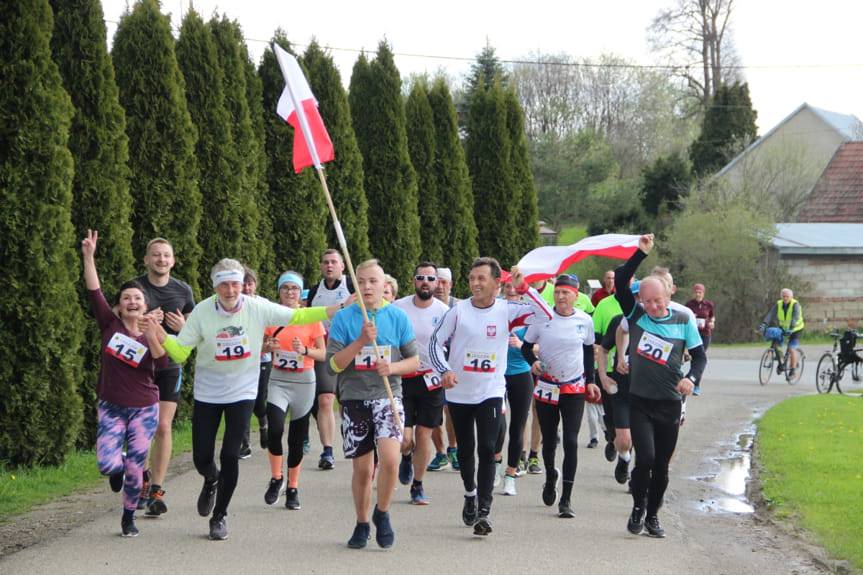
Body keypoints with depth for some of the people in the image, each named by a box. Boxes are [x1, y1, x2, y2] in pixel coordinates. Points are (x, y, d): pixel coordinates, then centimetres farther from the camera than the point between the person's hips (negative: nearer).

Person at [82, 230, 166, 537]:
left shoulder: (151, 336, 0)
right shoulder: (110, 325, -3)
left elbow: (163, 363, -18)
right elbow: (94, 292, -13)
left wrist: (151, 337, -32)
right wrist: (89, 257, -24)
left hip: (144, 409, 0)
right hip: (112, 407, 0)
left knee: (134, 469, 1)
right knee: (107, 465, -15)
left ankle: (129, 517, 25)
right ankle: (119, 467, 24)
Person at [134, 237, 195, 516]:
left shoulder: (183, 291, 4)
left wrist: (182, 327, -10)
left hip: (169, 366, 1)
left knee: (163, 428, -7)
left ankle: (156, 491, -2)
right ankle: (143, 476, 28)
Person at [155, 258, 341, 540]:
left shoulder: (258, 308, -13)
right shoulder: (202, 311, -14)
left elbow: (297, 316, -7)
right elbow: (180, 352, -12)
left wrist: (339, 309, -15)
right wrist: (159, 334, -31)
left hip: (242, 392, 0)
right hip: (207, 393, 1)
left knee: (230, 456, -7)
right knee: (202, 458, 4)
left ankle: (219, 515, 14)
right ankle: (212, 481, 43)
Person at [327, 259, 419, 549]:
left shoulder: (398, 317, 3)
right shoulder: (344, 318, 0)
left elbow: (415, 360, 8)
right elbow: (333, 364, -5)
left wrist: (393, 367, -12)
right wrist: (361, 341, -17)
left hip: (388, 396, 0)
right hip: (354, 399, 1)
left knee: (390, 459, -20)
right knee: (362, 468, 7)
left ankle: (382, 513, 5)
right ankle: (362, 524, 27)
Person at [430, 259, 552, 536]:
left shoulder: (507, 311, -6)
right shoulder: (458, 311, -6)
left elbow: (545, 316, -15)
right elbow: (436, 342, -1)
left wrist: (523, 288, -22)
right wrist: (444, 370, -17)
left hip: (491, 392, -2)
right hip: (459, 392, 2)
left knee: (486, 449, -13)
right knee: (465, 449, 15)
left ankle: (484, 510, -12)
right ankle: (470, 494, 40)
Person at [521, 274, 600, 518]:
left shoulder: (585, 321, -2)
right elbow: (526, 346, 3)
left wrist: (590, 381, 11)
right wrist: (533, 362, -17)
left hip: (574, 388, 0)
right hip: (546, 386, 0)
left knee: (571, 442, -9)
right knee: (549, 440, 12)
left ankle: (566, 498, -5)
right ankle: (550, 476, 42)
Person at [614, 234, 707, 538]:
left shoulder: (683, 321, 1)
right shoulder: (636, 316, 0)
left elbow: (700, 355, 5)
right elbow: (620, 282, -10)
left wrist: (691, 378, -15)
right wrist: (640, 253, -16)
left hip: (670, 404, 1)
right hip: (640, 402, -1)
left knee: (662, 465, 8)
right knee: (645, 458, -14)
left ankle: (652, 516, 24)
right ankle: (638, 508, 9)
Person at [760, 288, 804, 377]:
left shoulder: (795, 305, -22)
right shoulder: (778, 304, -10)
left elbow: (795, 317, -36)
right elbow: (770, 313, -22)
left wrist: (791, 328, -52)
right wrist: (764, 324, -38)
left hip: (795, 329, -5)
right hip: (783, 327, 5)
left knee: (792, 349, -15)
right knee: (776, 344, -12)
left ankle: (792, 370, -4)